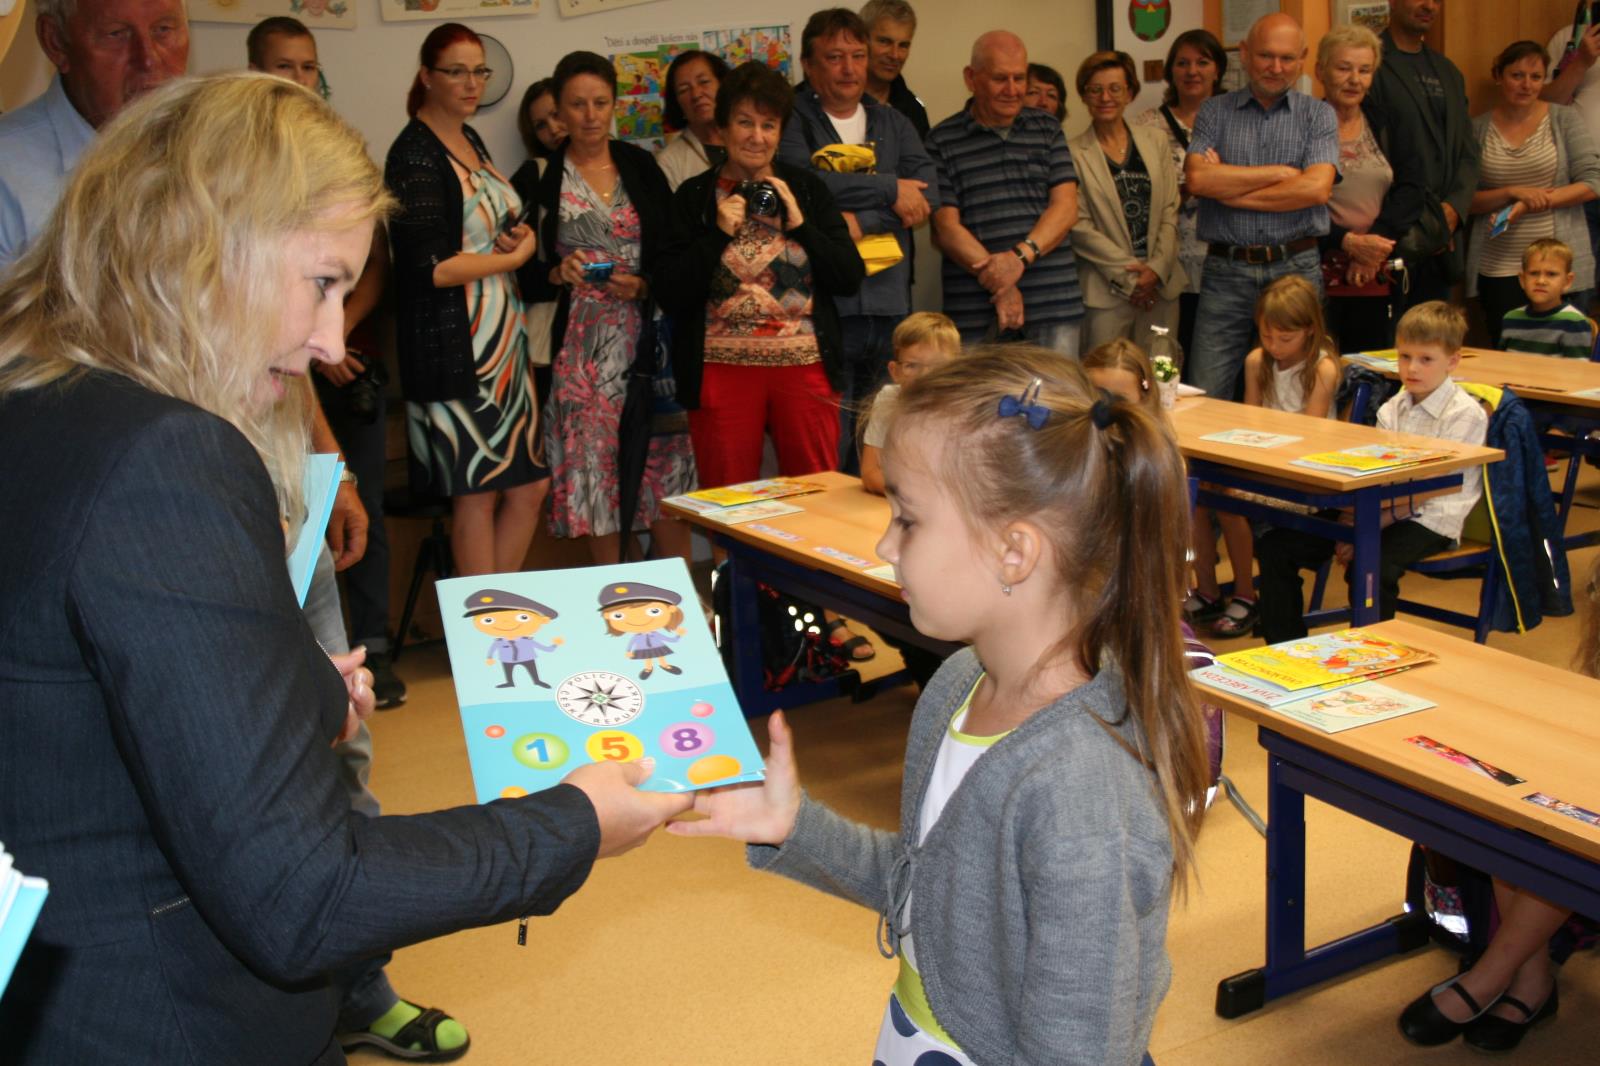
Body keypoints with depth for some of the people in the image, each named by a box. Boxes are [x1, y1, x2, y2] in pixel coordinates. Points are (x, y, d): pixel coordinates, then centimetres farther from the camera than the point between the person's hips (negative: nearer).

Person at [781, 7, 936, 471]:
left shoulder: (893, 123, 17)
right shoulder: (791, 122, 3)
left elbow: (926, 195, 2)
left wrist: (861, 221, -13)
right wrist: (890, 189, -9)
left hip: (890, 306, 5)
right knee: (827, 457, -7)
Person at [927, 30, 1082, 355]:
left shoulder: (1048, 130, 13)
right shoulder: (942, 141, 4)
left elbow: (1066, 207, 3)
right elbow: (946, 227, -2)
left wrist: (1021, 255, -15)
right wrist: (999, 283, -13)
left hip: (1055, 304, 2)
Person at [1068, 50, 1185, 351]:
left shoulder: (1155, 142, 12)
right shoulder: (1073, 153, -2)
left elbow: (1170, 211, 8)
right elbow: (1078, 226, -6)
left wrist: (1157, 269, -5)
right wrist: (1128, 273, -9)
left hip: (1160, 285, 4)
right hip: (1106, 292, -4)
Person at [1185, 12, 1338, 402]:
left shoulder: (1318, 116, 6)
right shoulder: (1215, 112, 8)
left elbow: (1316, 189, -11)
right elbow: (1198, 179, -9)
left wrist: (1230, 190, -8)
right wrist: (1282, 172, -8)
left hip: (1296, 269, 0)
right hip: (1226, 270, 0)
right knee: (1205, 399, 0)